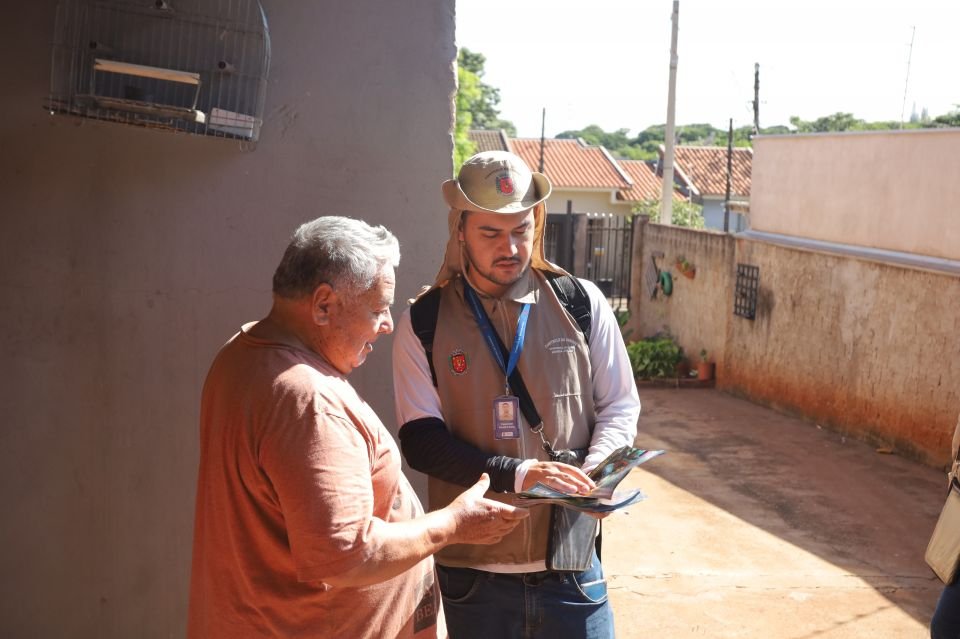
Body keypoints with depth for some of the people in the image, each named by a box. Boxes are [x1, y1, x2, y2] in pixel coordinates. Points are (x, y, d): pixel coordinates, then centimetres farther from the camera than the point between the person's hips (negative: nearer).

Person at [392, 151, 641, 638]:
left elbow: (620, 407, 5)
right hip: (472, 570, 0)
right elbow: (420, 441, -8)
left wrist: (592, 476, -14)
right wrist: (518, 474, -22)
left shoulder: (582, 304, 0)